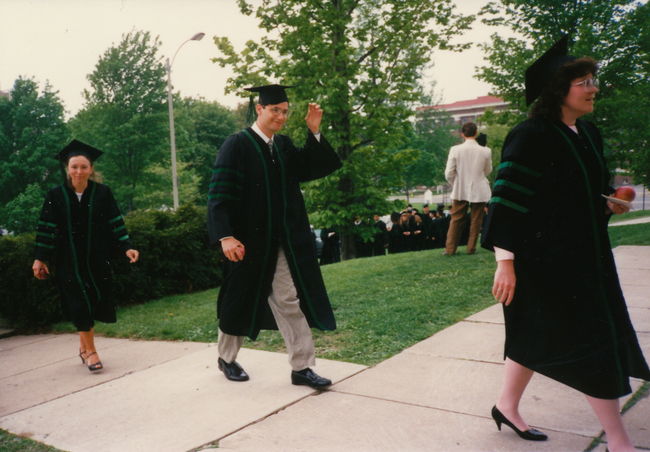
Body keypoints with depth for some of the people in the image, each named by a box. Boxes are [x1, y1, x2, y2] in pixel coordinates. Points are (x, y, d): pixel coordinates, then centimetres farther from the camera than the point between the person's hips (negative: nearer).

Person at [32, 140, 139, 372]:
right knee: (80, 303, -2)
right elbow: (46, 228, 0)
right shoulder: (55, 195, -2)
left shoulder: (102, 193, -2)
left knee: (92, 303, 8)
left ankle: (84, 346, 27)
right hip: (69, 262, -1)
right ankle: (89, 350, 7)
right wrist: (39, 258, -2)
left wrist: (126, 248, -8)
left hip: (97, 259, 1)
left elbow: (116, 223, 0)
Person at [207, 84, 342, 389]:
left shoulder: (284, 145, 9)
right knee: (241, 302, 11)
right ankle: (226, 358, 33)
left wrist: (314, 133, -6)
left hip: (283, 242, 5)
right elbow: (220, 194, -15)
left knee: (291, 301, 2)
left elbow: (312, 169, 4)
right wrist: (225, 236, -23)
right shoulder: (237, 145, -10)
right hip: (249, 241, -5)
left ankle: (301, 367, 9)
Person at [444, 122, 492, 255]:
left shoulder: (455, 150, -11)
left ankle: (450, 248, 11)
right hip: (479, 191, 0)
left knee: (456, 219, 10)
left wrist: (456, 185, 8)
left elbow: (448, 174, -8)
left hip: (460, 191, 1)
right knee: (475, 220, 12)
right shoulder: (485, 151, -9)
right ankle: (471, 248, 16)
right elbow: (488, 171, 6)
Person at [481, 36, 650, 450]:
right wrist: (505, 261, -22)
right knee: (594, 342, -3)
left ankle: (507, 407, 33)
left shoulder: (589, 134, 9)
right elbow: (507, 199, -19)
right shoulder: (531, 137, -16)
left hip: (583, 252, 9)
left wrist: (608, 206, 5)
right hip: (544, 256, -9)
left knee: (538, 336, 17)